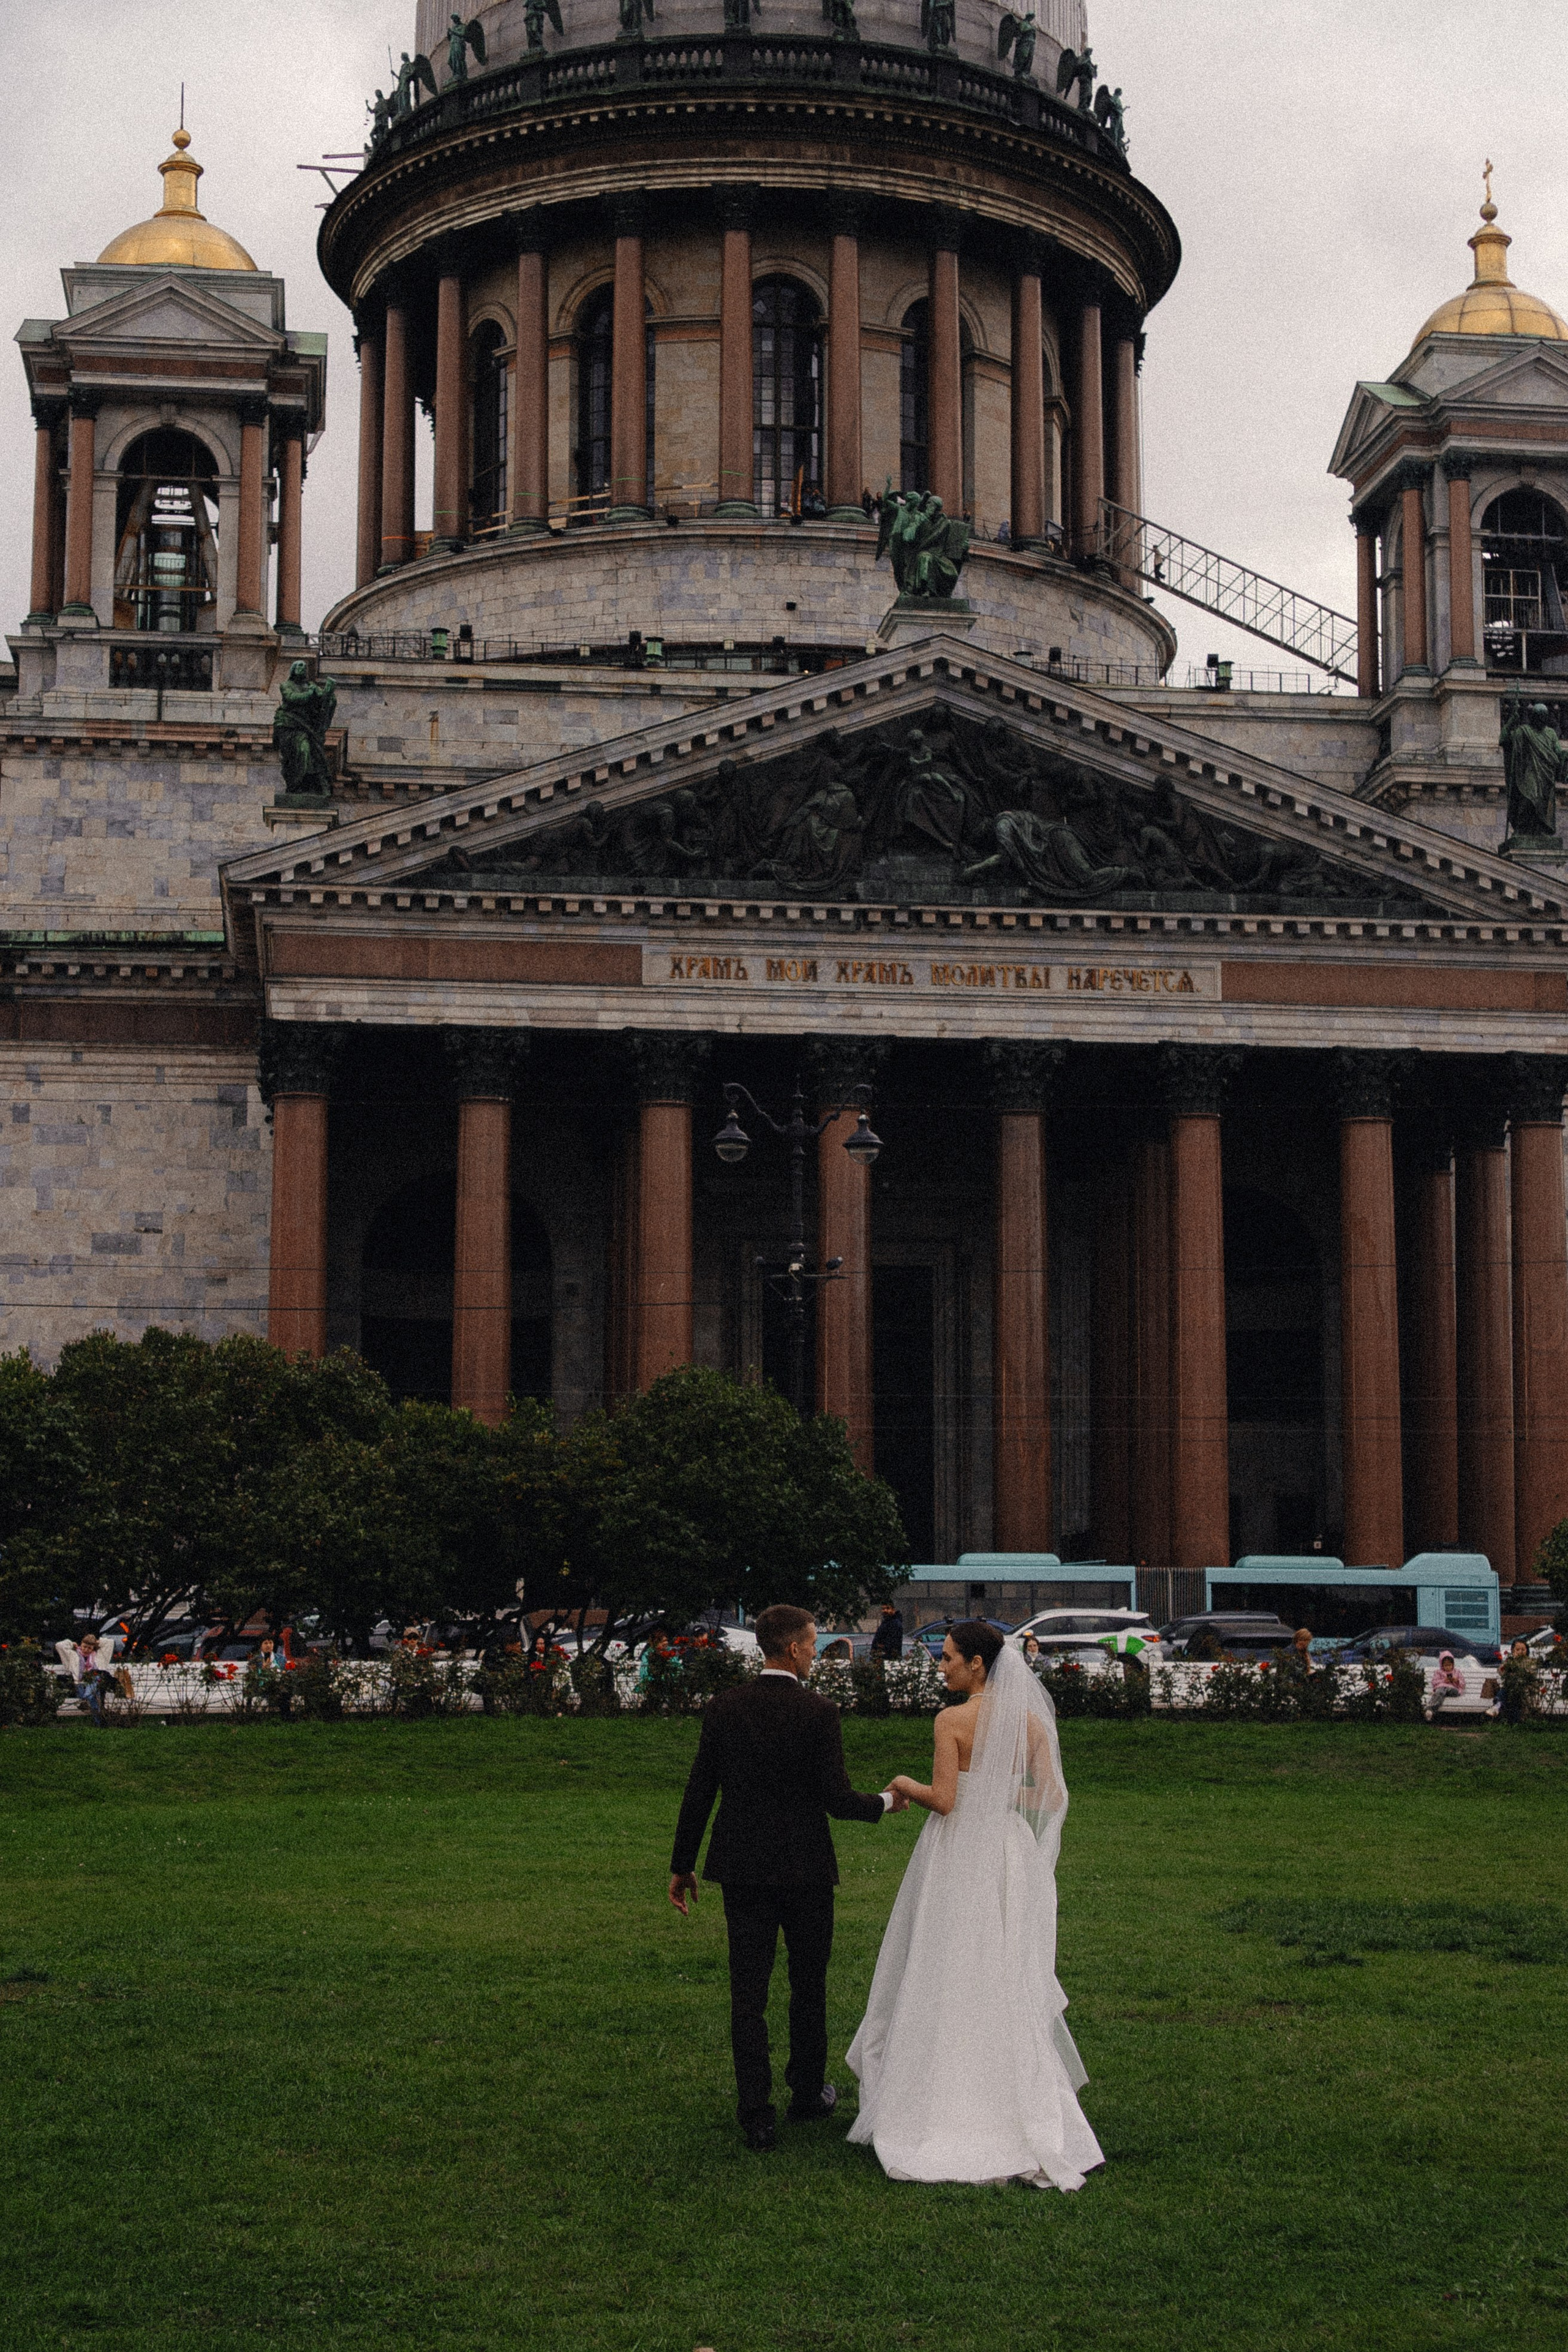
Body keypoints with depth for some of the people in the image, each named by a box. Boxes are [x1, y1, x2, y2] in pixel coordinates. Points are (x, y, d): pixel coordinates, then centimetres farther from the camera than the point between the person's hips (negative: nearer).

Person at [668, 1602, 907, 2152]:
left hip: (741, 1867, 2)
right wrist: (886, 1802, 8)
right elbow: (836, 1798, -12)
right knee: (809, 1986, 17)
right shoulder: (819, 1713, -11)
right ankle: (808, 2094, 30)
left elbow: (699, 1793, 0)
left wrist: (682, 1866, 9)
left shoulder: (723, 1709, -2)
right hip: (806, 1869, -2)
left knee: (748, 1993, 3)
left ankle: (757, 2116, 0)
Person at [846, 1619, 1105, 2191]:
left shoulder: (952, 1721, -13)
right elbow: (1052, 1797, 1)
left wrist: (905, 1786, 1)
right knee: (1009, 1982, 13)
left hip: (958, 1861, -5)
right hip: (1011, 1854, 5)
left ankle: (942, 2108, 9)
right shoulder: (1030, 1719, 2)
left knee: (946, 1982, 5)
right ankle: (1025, 2111, 15)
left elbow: (943, 1800, -18)